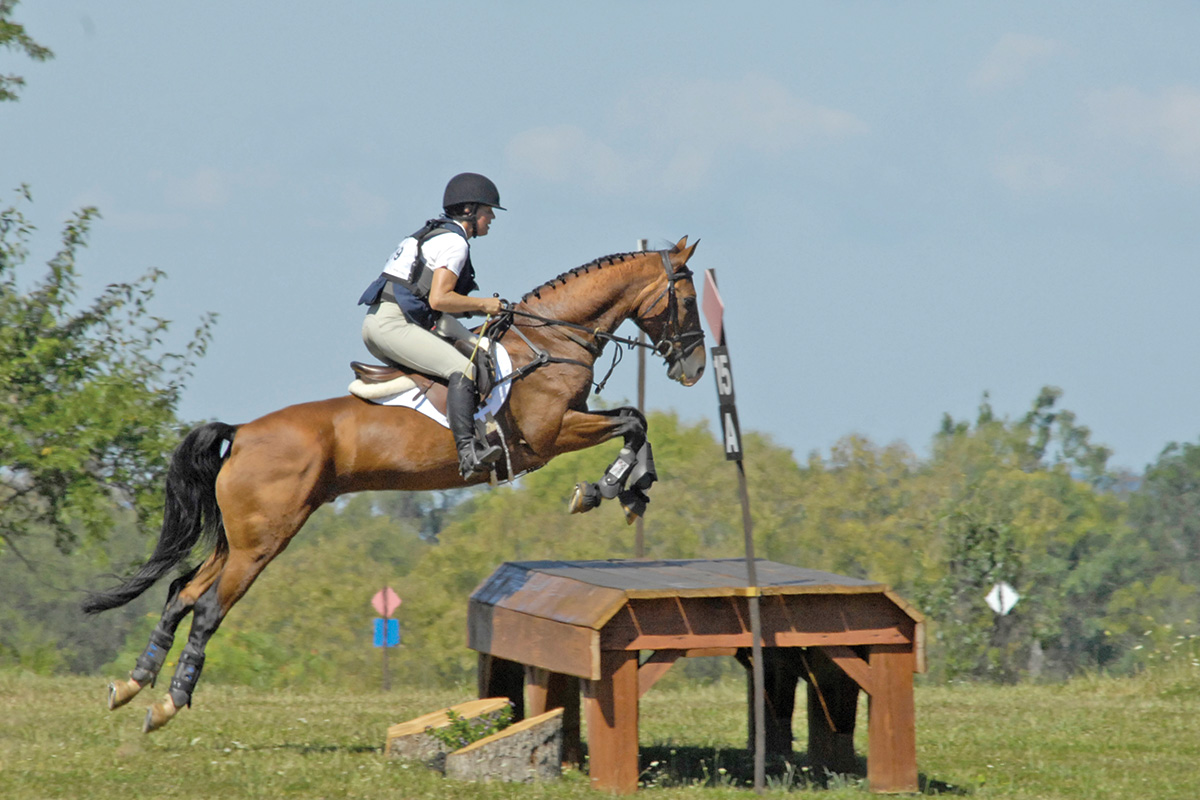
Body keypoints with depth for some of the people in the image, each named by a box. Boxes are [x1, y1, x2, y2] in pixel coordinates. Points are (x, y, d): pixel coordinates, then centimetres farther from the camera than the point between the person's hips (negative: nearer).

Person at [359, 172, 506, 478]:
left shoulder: (437, 234, 25)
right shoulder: (454, 242, -7)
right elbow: (438, 299, -18)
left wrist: (480, 307, 17)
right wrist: (483, 305, -6)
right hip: (393, 325, -11)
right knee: (462, 370, -23)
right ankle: (467, 450, -38)